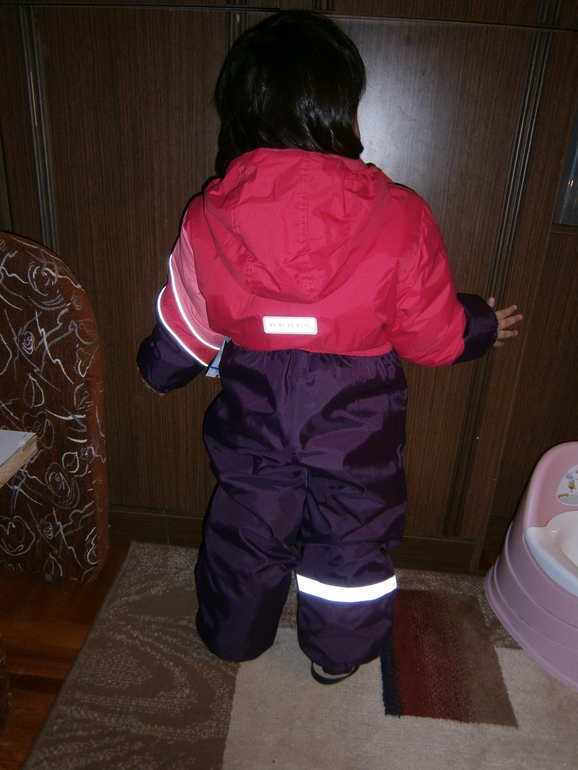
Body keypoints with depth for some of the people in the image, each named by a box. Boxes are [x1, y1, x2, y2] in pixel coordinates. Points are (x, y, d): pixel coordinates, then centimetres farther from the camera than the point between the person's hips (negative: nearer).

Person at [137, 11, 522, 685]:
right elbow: (434, 336, -8)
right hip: (357, 437, -1)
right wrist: (484, 326, 15)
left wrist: (156, 370, 21)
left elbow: (186, 333, -2)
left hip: (252, 428, 2)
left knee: (244, 538, 26)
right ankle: (337, 657, 50)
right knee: (351, 545, 24)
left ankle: (233, 641, 53)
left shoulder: (210, 217, -14)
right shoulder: (399, 218, -19)